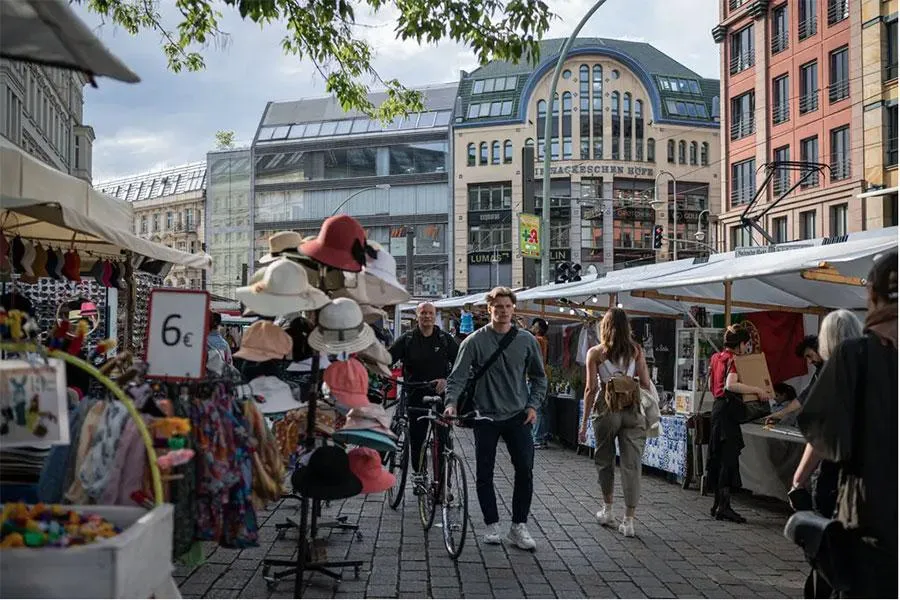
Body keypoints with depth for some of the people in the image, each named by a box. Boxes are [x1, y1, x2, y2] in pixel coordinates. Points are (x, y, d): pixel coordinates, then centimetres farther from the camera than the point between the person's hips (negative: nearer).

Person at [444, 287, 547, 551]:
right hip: (485, 417, -1)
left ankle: (518, 526, 8)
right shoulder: (475, 341, -3)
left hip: (518, 417, 1)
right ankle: (492, 525, 20)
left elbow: (539, 377, 14)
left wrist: (533, 405, 1)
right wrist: (452, 402, -21)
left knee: (525, 471, -5)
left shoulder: (526, 340, 3)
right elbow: (458, 376, -6)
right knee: (484, 475, 4)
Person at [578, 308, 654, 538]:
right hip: (632, 410, 1)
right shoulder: (636, 351, 3)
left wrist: (584, 422, 1)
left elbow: (591, 389, -4)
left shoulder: (595, 353, -2)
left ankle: (607, 510, 29)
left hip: (606, 409, -1)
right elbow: (646, 384, 1)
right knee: (631, 464, 3)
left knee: (605, 460, 18)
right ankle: (629, 521, 2)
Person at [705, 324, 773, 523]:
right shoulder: (733, 359, -12)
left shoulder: (717, 357, 15)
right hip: (727, 410, -10)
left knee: (720, 457, 12)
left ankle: (718, 504, 18)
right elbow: (731, 385, -28)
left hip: (719, 408, 10)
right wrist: (758, 390, -25)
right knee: (729, 457, -8)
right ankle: (724, 506, -8)